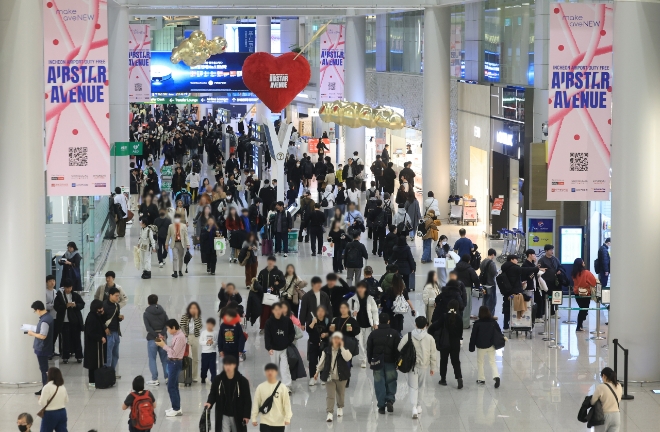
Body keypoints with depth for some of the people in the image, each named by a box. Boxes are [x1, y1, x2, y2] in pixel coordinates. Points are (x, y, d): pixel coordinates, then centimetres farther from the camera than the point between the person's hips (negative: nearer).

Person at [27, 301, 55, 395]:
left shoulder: (45, 320, -25)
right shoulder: (48, 316, 6)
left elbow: (43, 336, -27)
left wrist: (32, 333, -13)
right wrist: (35, 331, 10)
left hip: (42, 349, -10)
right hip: (44, 348, 10)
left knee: (44, 370, -2)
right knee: (44, 369, 16)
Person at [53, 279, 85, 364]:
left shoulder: (76, 295, 4)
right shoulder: (59, 296, -2)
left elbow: (82, 305, 6)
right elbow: (56, 307, -7)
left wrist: (75, 305, -14)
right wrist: (66, 306, -21)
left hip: (75, 321, 2)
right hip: (64, 321, -1)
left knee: (76, 339, 7)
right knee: (65, 339, 1)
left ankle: (79, 356, 14)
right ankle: (65, 357, 8)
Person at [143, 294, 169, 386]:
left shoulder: (146, 314, -4)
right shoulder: (162, 311, 6)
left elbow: (148, 327, -14)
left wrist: (157, 336, -14)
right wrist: (162, 334, -11)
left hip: (152, 338, -3)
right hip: (163, 338, 4)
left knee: (152, 359, 2)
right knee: (164, 358, 12)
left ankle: (155, 379, -3)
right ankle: (167, 377, 13)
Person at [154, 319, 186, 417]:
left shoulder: (180, 337, -19)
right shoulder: (176, 335, 10)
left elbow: (174, 352, -21)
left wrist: (163, 345, -18)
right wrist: (163, 344, 5)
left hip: (175, 363, -10)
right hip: (172, 362, 10)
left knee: (171, 387, -7)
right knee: (174, 386, 15)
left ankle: (177, 409, -4)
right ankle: (176, 407, 22)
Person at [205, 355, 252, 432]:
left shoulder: (242, 381, -11)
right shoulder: (217, 380, -6)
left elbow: (247, 399, -7)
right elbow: (213, 394, 4)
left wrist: (247, 415, -10)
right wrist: (209, 402, -18)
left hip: (238, 416, 0)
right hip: (223, 415, 0)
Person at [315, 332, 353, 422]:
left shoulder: (344, 350, -4)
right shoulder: (327, 351, 0)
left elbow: (347, 358, -25)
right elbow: (322, 362, 10)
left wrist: (342, 347, -20)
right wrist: (317, 372, 12)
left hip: (341, 377, 0)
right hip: (329, 376, 0)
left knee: (340, 394, 16)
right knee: (330, 395, -8)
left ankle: (340, 408, 39)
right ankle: (329, 413, -9)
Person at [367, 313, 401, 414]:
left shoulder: (373, 334, -2)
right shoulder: (394, 333, -5)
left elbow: (369, 349, 3)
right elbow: (398, 349, -4)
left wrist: (370, 360, 14)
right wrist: (398, 361, 5)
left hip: (377, 362, 0)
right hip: (390, 362, 0)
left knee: (379, 383, 5)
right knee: (391, 382, 11)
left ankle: (381, 406, 4)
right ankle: (390, 400, -9)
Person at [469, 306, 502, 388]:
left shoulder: (477, 323, -13)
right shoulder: (493, 322, -4)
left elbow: (473, 336, -9)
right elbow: (499, 332, 6)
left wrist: (471, 346, -1)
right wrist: (502, 338, 25)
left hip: (481, 346, -3)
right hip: (491, 345, 3)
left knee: (480, 362, 14)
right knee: (492, 361, 8)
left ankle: (481, 379, 20)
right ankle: (496, 376, -12)